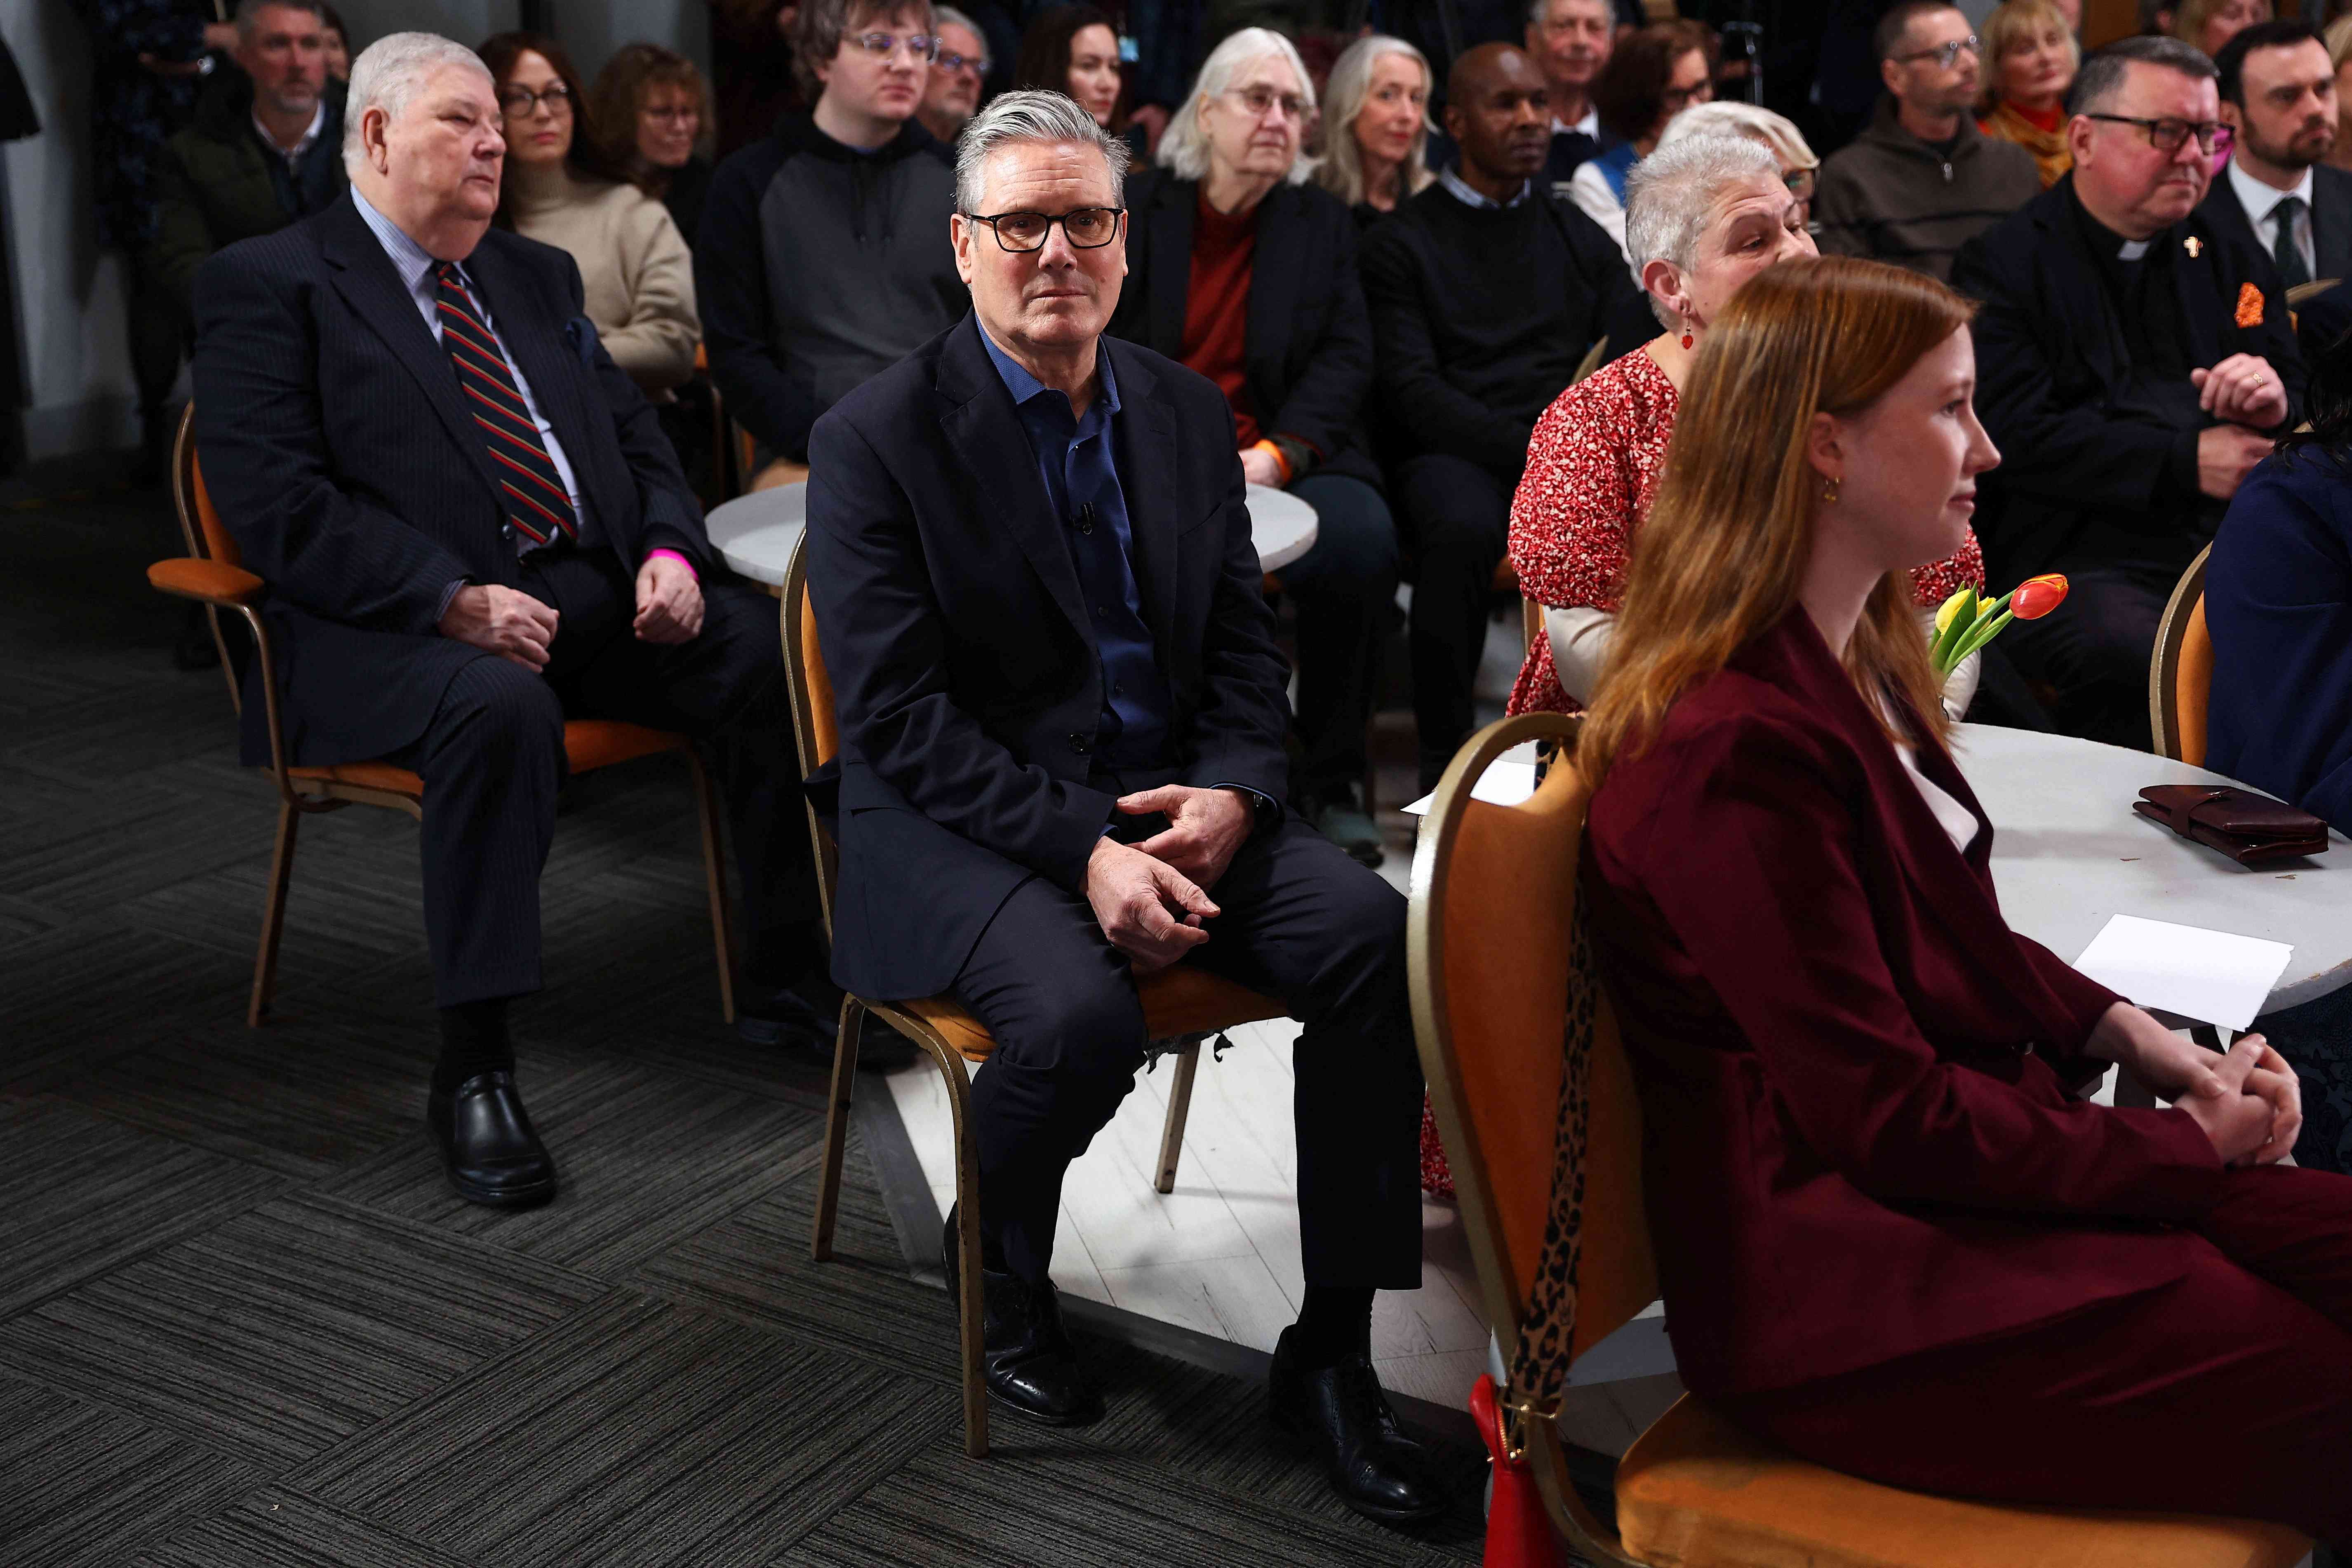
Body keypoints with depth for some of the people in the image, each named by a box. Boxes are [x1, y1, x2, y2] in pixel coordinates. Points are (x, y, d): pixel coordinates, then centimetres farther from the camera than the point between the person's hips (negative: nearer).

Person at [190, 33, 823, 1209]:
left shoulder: (538, 276, 24)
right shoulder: (265, 284, 3)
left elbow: (635, 437, 22)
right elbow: (278, 504, -9)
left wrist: (670, 553, 0)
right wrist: (453, 601, -22)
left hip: (595, 590, 6)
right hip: (407, 625, -6)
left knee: (776, 653, -18)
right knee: (500, 707, -38)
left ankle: (784, 973, -5)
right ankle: (472, 1069, -27)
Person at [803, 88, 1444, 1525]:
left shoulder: (1187, 411, 10)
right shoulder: (878, 437, -6)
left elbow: (1248, 644, 13)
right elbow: (900, 716, -13)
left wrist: (1232, 792, -9)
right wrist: (1082, 849, -23)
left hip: (1181, 801, 5)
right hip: (966, 818, -5)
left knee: (1383, 941, -20)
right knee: (1082, 1013, -34)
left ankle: (1332, 1352, -6)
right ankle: (997, 1259, 3)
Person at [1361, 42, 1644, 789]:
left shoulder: (1579, 236, 23)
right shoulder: (1401, 243, 9)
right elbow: (1413, 392, -3)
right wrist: (1534, 450, -17)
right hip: (1451, 455, -3)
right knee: (1465, 526, -38)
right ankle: (1444, 768, -26)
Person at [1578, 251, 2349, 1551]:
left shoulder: (1854, 665, 9)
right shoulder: (1734, 755, -23)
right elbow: (1892, 1123, -20)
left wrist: (2130, 1034, 3)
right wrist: (2187, 1147, -10)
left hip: (1982, 1149, 10)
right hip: (1846, 1291, -10)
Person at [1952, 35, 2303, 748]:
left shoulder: (2235, 265, 23)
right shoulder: (2003, 264, 5)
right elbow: (2020, 435, -8)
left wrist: (2279, 407, -4)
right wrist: (2189, 462, -11)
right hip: (2077, 563, -5)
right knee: (2143, 661, -36)